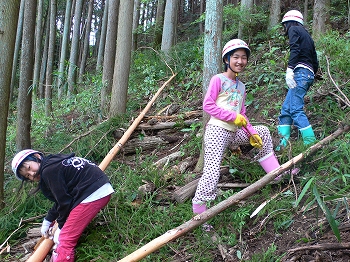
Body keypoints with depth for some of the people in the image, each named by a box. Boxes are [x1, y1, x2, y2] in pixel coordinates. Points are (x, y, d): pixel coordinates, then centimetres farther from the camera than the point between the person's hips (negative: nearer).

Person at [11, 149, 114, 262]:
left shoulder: (48, 171, -6)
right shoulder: (56, 162, 22)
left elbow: (64, 202, -4)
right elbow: (61, 199, 27)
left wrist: (61, 226, 10)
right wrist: (47, 221, 35)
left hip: (92, 195, -11)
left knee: (66, 239, -6)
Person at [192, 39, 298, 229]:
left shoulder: (241, 87, 17)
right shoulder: (218, 79, -5)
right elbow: (207, 105, -12)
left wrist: (252, 132, 4)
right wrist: (233, 116, -15)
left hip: (234, 133, 8)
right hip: (217, 131, -8)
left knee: (263, 132, 15)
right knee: (212, 170, -15)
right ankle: (198, 213, -8)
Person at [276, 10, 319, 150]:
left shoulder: (293, 29, 6)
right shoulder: (307, 35, 31)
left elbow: (295, 50, -14)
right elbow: (315, 63, 26)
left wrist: (289, 70, -22)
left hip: (300, 71, -9)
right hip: (309, 74, 9)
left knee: (296, 109, -15)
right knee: (286, 109, 6)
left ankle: (311, 144, -20)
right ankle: (283, 144, 2)